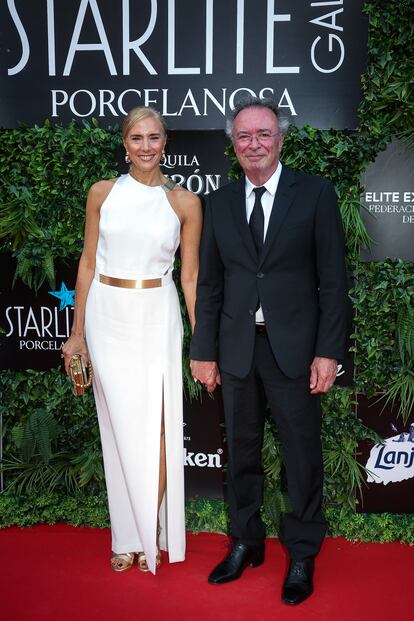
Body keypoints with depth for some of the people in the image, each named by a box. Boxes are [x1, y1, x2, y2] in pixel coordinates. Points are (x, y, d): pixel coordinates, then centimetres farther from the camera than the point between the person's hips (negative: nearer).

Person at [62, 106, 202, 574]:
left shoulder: (184, 202, 0)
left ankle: (154, 534, 22)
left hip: (157, 319, -1)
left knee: (153, 429, 2)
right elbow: (88, 264, 5)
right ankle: (128, 537, 25)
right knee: (120, 428, 9)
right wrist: (77, 332, 3)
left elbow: (190, 277, 2)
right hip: (108, 316, 1)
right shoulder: (103, 193, 3)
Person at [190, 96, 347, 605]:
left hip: (294, 347, -3)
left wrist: (328, 351, -9)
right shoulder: (219, 202, 8)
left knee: (302, 454, 8)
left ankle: (302, 554, 27)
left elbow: (333, 278, -4)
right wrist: (203, 350, 6)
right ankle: (245, 543, 33)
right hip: (237, 348, 3)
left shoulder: (315, 194, -2)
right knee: (241, 451, 14)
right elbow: (209, 283, 8)